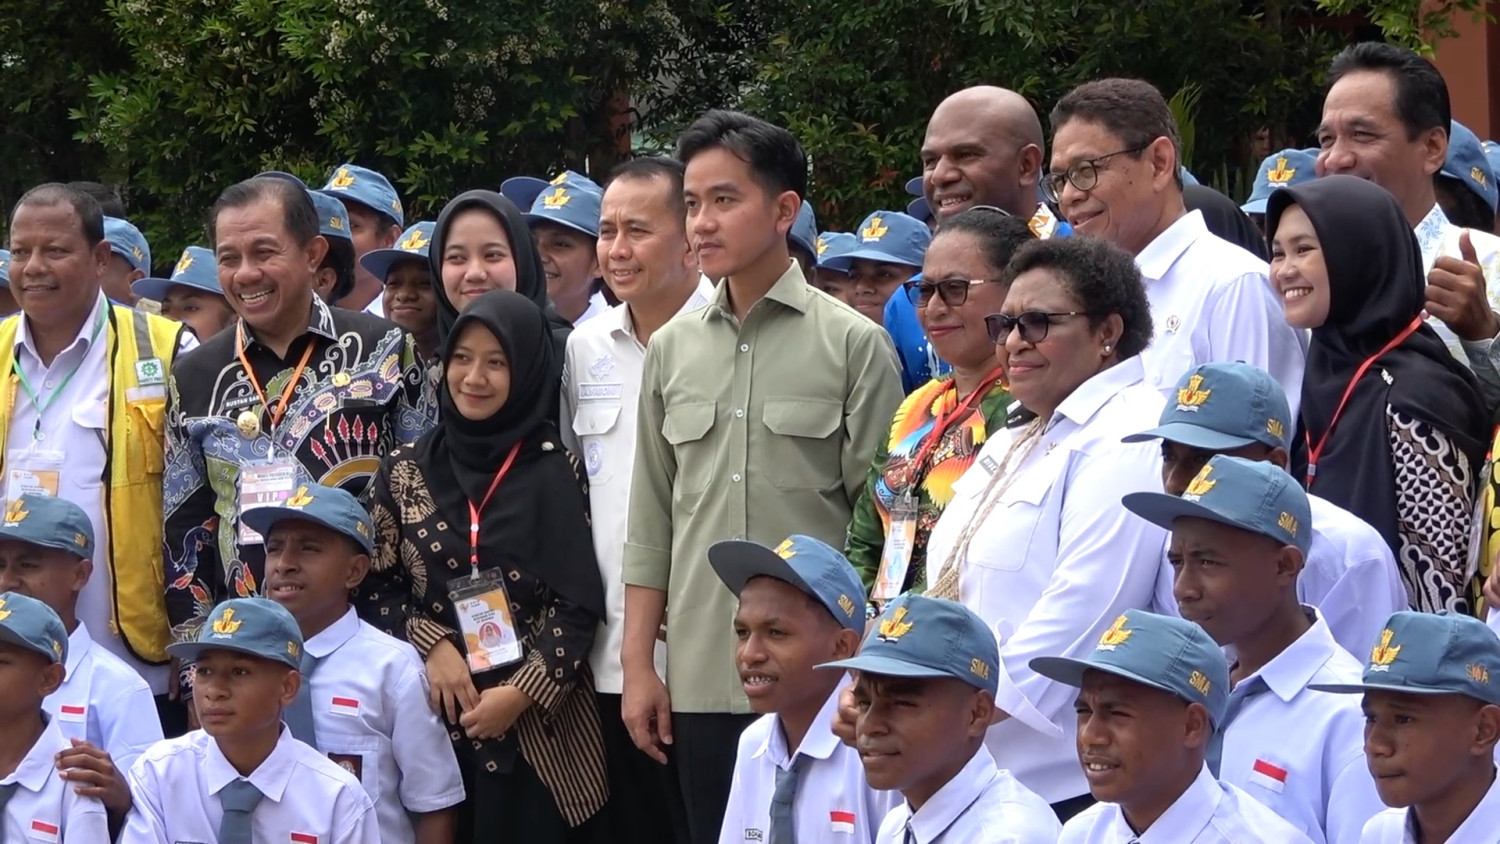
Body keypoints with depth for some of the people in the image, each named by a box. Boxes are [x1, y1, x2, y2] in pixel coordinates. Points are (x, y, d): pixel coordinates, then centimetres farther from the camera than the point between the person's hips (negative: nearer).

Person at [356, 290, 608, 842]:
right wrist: (433, 644, -10)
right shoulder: (406, 471, 6)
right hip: (436, 715, 2)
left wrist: (522, 693, -12)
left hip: (539, 724, -1)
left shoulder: (556, 473, 1)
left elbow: (578, 605, -3)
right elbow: (375, 588, 6)